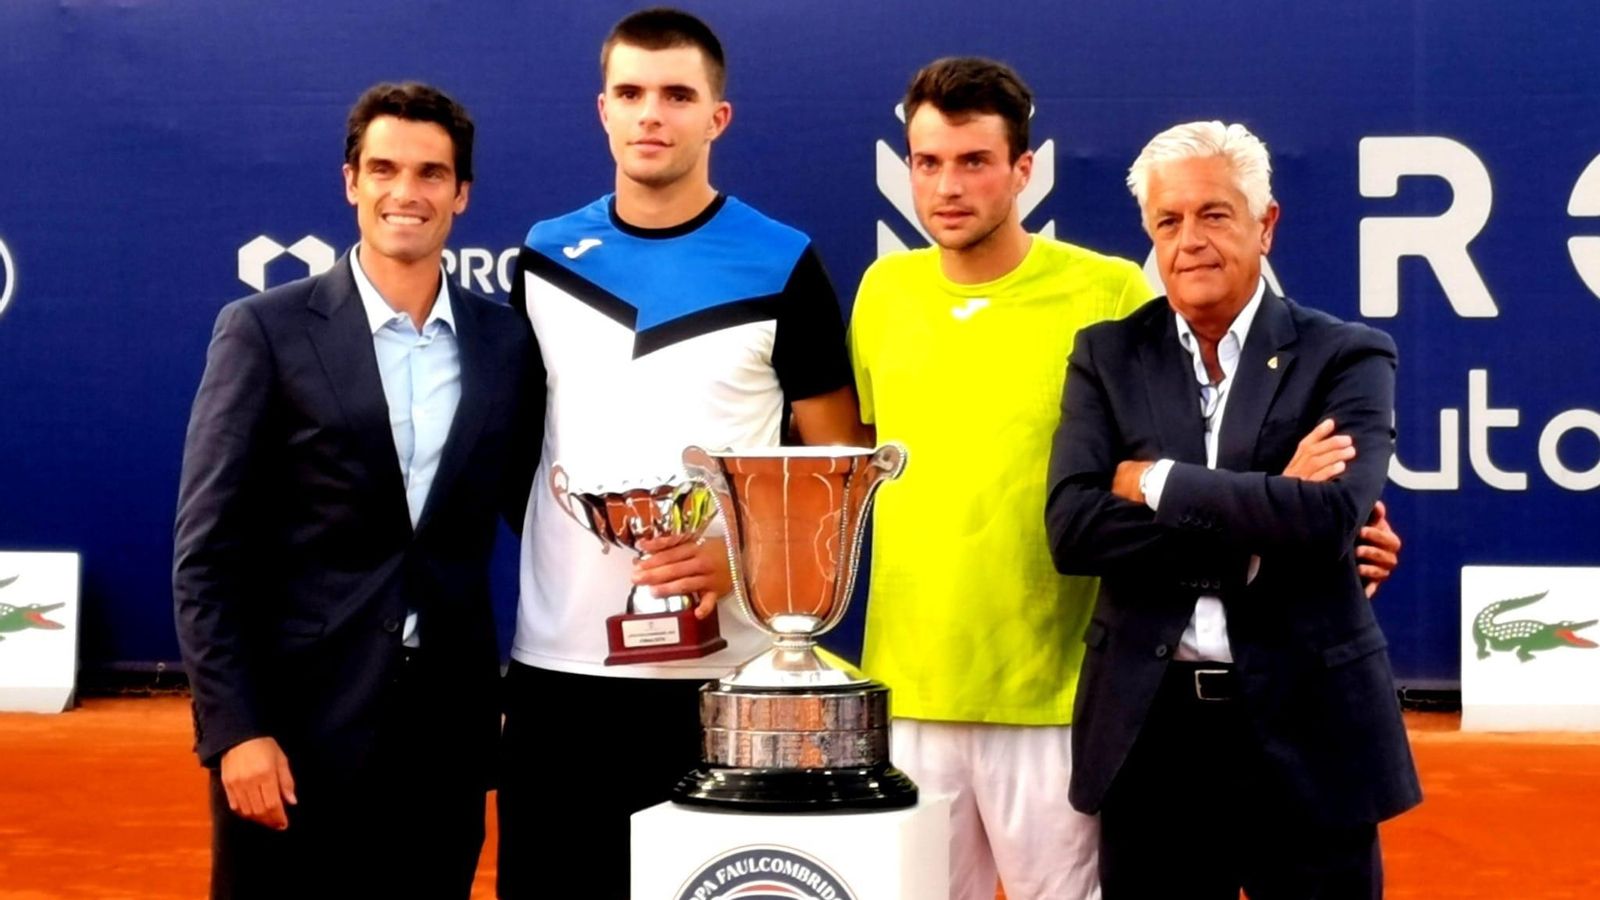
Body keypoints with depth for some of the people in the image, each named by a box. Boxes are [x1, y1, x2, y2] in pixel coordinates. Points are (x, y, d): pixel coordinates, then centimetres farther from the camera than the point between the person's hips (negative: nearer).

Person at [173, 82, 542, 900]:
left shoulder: (507, 343, 6)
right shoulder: (265, 331, -3)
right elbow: (206, 552, -6)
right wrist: (236, 729, -12)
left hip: (448, 731, 3)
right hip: (297, 724, -3)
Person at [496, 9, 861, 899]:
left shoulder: (782, 266, 0)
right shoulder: (544, 260, 8)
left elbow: (836, 463, 1)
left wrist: (741, 553, -13)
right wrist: (548, 532, 4)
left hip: (725, 666, -2)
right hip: (558, 659, 3)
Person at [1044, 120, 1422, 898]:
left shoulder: (1346, 358, -1)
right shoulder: (1107, 356, 4)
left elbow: (1331, 515, -18)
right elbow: (1073, 528, -9)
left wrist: (1159, 483, -12)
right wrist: (1258, 521, -15)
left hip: (1305, 726, -1)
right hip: (1150, 728, 2)